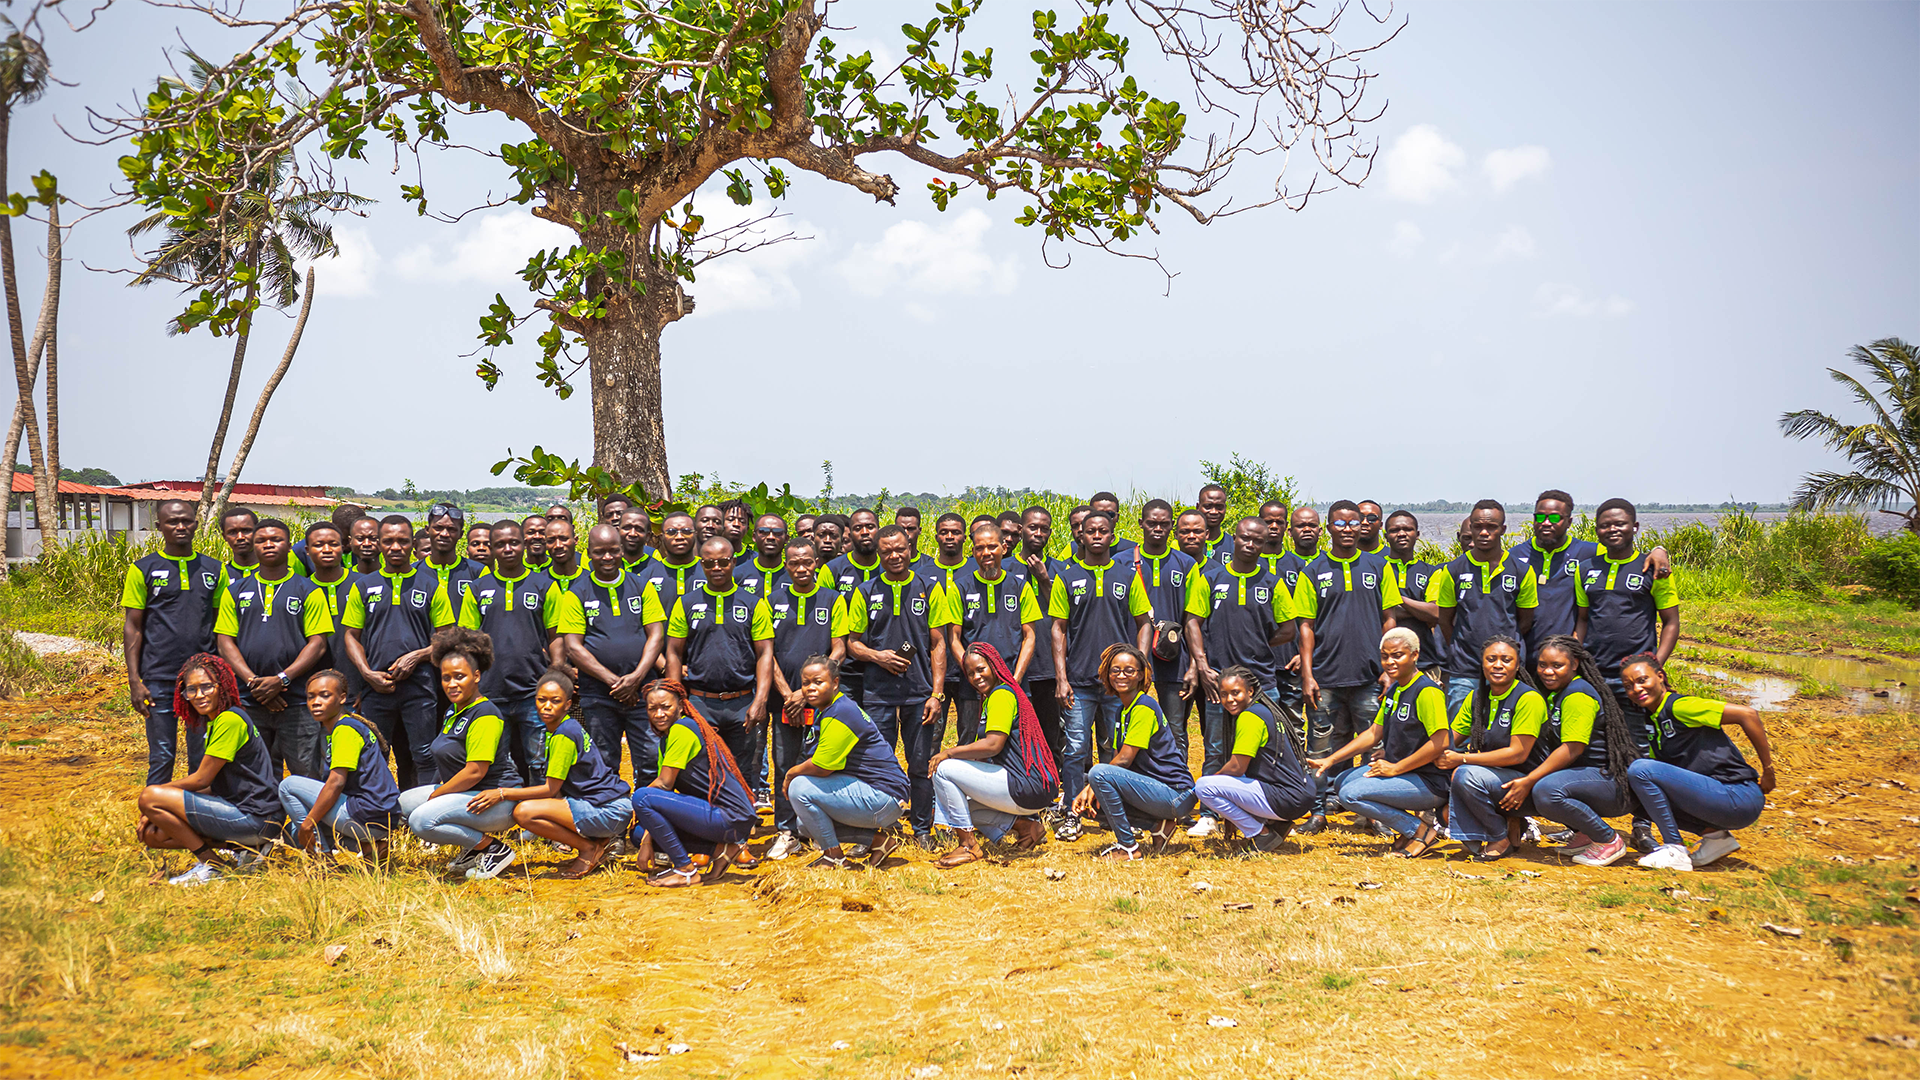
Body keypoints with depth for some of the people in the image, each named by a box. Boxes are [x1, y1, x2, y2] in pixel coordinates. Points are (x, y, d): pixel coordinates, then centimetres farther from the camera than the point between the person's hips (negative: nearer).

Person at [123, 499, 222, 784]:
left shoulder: (213, 569, 10)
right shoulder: (143, 569, 3)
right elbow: (132, 627, 2)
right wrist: (134, 681, -6)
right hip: (159, 678, -2)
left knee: (203, 759, 5)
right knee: (162, 757, 2)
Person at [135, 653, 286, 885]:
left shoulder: (230, 720, -13)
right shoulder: (213, 721, 18)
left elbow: (201, 779, -12)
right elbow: (212, 786, 17)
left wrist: (157, 792, 3)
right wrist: (157, 812, 9)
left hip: (255, 817, -10)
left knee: (149, 797, -12)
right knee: (153, 834, 9)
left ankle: (213, 866, -5)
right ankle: (247, 848, 5)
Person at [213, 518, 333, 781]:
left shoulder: (307, 591, 5)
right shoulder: (236, 590, 11)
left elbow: (318, 644, -1)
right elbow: (224, 642, 6)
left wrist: (281, 679, -13)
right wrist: (253, 682, -8)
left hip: (297, 700, -2)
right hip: (248, 700, 2)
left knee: (307, 777, -3)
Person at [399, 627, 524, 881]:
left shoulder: (484, 715, -17)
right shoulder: (454, 709, 14)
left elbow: (475, 772, -22)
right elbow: (450, 766, 25)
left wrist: (434, 797, -14)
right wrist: (437, 791, 11)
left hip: (495, 799, -11)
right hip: (465, 792, 11)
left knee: (422, 820, -24)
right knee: (404, 802, 10)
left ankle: (494, 849, -10)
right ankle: (472, 849, 11)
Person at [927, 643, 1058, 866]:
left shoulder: (1002, 693, -9)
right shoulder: (988, 698, 22)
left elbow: (993, 745, -20)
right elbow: (985, 756, 24)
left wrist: (948, 753, -12)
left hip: (1028, 788, -11)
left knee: (944, 770, -11)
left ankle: (969, 846, -8)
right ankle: (1023, 824, 11)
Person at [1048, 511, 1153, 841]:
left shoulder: (1128, 574, 8)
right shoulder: (1067, 576, 6)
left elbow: (1144, 624, 11)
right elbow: (1059, 629, 6)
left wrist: (1138, 668, -2)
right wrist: (1061, 678, -1)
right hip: (1079, 680, -1)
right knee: (1076, 749, -1)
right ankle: (1072, 815, 8)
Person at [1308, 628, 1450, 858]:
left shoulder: (1427, 692, -16)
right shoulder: (1394, 691, 13)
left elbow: (1440, 742, -23)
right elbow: (1374, 733, 16)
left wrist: (1396, 768, -19)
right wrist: (1331, 760, 8)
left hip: (1431, 784, -10)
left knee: (1350, 794, -18)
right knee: (1341, 782, 11)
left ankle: (1421, 831, -9)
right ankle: (1409, 828, 6)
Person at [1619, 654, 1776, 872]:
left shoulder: (1678, 706, -10)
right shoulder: (1653, 718, 15)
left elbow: (1747, 714, -17)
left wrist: (1768, 770, -13)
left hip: (1739, 796, -9)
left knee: (1640, 770, -17)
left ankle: (1676, 850, -10)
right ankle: (1715, 835, 9)